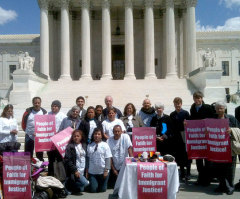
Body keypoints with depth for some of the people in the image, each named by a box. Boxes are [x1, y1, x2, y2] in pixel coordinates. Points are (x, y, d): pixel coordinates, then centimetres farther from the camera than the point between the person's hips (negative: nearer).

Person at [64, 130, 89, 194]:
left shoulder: (84, 145, 9)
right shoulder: (70, 146, -8)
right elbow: (67, 160, -13)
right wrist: (74, 170, -17)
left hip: (83, 171, 6)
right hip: (75, 171, -6)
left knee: (81, 189, 5)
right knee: (85, 183, -23)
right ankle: (67, 186, -2)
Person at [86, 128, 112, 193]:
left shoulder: (105, 145, -5)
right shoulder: (89, 146, 1)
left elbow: (108, 158, -7)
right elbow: (88, 159, 5)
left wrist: (106, 170, -12)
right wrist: (87, 170, 5)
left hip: (103, 172, -1)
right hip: (92, 172, 2)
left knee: (102, 189, 7)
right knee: (93, 190, 3)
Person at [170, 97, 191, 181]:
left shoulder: (186, 113, -1)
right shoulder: (172, 115, 8)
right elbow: (171, 127, 7)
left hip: (185, 137, -3)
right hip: (177, 138, 3)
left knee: (186, 154, 2)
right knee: (179, 155, 7)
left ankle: (188, 173, 10)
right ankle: (182, 173, 18)